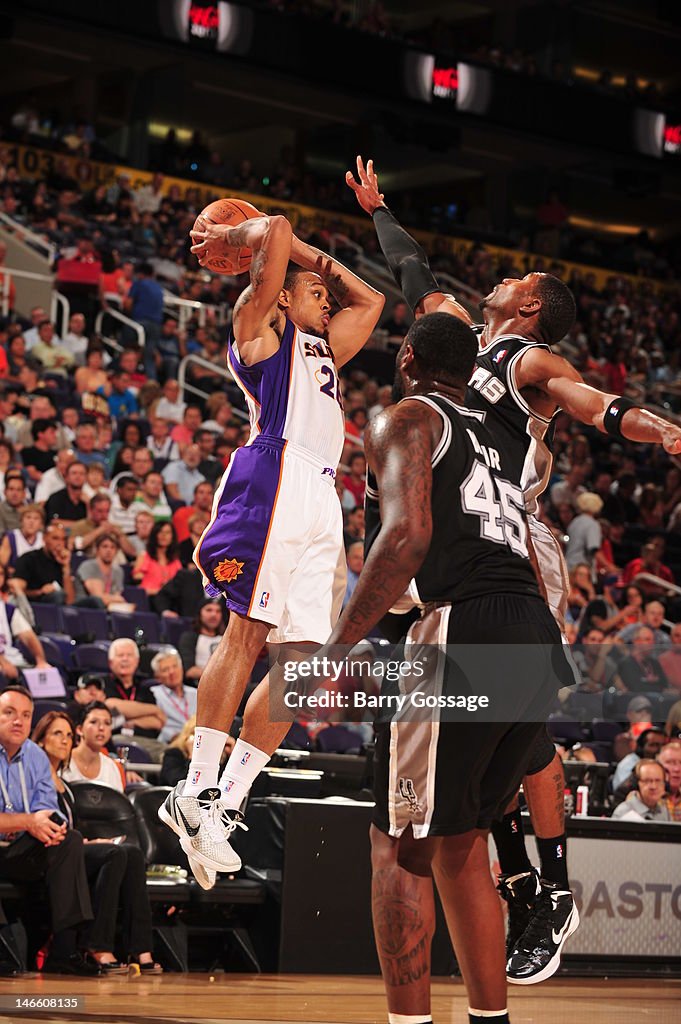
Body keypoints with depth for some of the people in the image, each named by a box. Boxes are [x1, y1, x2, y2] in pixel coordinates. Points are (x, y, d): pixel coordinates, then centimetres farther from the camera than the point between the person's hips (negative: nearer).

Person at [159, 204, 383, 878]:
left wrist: (314, 256, 35)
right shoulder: (258, 326, 11)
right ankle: (197, 789, -18)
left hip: (320, 502, 8)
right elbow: (276, 231, -1)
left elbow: (370, 299, 43)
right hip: (276, 478, -8)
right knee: (248, 633, -17)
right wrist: (233, 239, 17)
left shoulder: (322, 345, 34)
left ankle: (225, 803, -2)